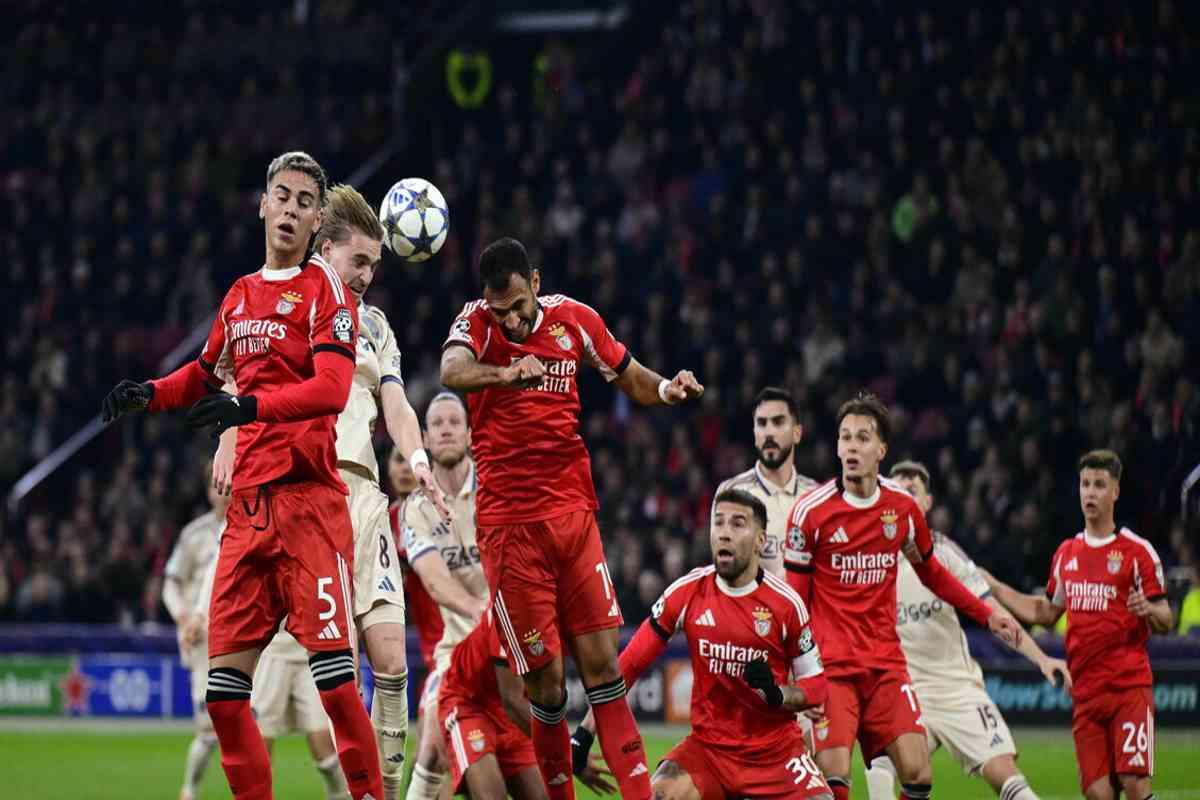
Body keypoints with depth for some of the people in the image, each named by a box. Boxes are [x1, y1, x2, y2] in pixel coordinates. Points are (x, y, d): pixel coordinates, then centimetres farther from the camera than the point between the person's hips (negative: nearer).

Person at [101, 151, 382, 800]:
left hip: (309, 498, -6)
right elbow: (207, 372, 36)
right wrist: (148, 394, 18)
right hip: (247, 504, 6)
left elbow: (332, 388, -16)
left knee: (335, 682, -14)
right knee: (223, 691, 2)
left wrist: (249, 406, -28)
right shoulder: (240, 295, 19)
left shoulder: (324, 289, -1)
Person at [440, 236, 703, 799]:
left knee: (601, 663, 0)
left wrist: (668, 389, -5)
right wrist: (507, 374, -50)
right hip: (510, 524, -3)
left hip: (574, 512, 3)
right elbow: (452, 371, -31)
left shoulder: (574, 319, 4)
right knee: (547, 682, -3)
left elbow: (633, 380, 18)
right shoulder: (479, 322, -7)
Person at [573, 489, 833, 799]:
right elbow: (629, 663, -3)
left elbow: (815, 685, 2)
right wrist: (584, 734, -9)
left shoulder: (785, 603, -7)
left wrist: (777, 695, -20)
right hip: (708, 746, 0)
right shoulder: (687, 593, -4)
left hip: (776, 748, 0)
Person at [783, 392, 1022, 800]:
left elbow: (932, 573, 22)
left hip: (886, 664, 3)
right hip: (830, 668, -3)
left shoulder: (903, 507, 5)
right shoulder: (811, 511, -6)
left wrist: (987, 614, 18)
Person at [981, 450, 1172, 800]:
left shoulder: (1137, 551, -2)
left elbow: (1165, 621, -1)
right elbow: (1044, 612, 26)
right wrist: (992, 586, 24)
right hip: (1085, 691, 5)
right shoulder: (1066, 554, 14)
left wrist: (1148, 610, -23)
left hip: (1130, 687, -5)